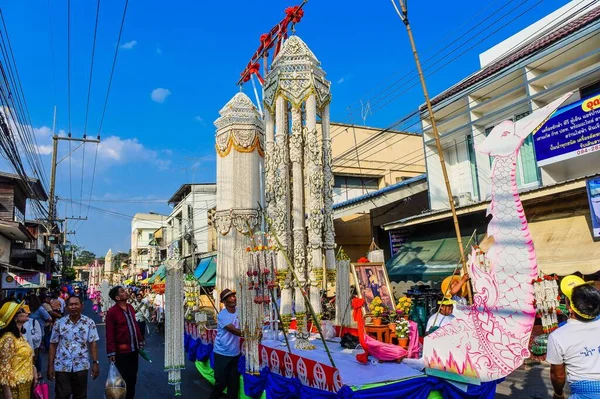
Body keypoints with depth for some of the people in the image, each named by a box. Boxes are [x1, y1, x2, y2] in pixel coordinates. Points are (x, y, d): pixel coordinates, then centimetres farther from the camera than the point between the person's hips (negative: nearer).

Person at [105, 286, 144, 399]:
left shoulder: (130, 307, 7)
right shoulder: (112, 312, -17)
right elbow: (110, 334, -18)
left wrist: (140, 342, 14)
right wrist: (111, 352, -19)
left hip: (134, 349, 7)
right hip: (121, 351, -7)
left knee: (133, 377, 18)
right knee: (123, 378, 9)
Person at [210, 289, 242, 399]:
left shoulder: (239, 311, -1)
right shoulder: (222, 315, -18)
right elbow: (234, 331, -25)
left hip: (235, 353, 5)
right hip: (222, 353, -5)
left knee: (234, 381, 11)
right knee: (221, 381, 4)